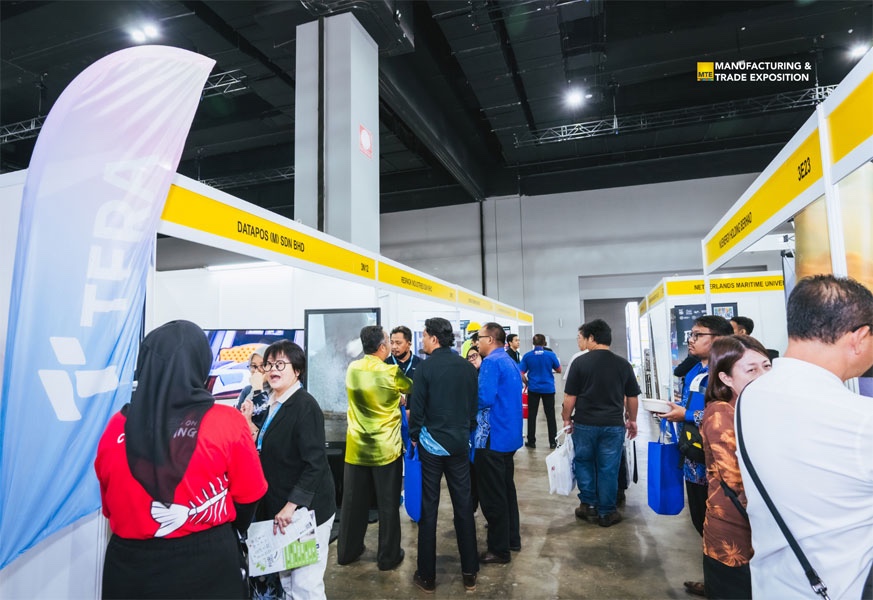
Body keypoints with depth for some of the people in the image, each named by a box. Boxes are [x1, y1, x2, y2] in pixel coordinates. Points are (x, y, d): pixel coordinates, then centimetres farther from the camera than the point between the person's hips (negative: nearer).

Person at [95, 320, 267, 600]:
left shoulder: (117, 426, -8)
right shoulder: (226, 423, -17)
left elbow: (109, 505, 6)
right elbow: (248, 497, -4)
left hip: (129, 566, 3)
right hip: (207, 565, -2)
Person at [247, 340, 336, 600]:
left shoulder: (305, 405, -18)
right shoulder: (274, 404, 7)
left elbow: (315, 464, -22)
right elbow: (269, 453, 12)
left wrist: (292, 505, -23)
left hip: (306, 508, -8)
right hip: (280, 506, 8)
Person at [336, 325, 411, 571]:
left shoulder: (352, 369, -3)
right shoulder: (391, 373, -16)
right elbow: (412, 388, 2)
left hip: (356, 448, 4)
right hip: (386, 449, -4)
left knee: (353, 501, 16)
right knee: (388, 504, 9)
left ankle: (347, 551, 31)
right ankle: (388, 556, 21)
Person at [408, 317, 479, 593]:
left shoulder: (426, 366, -12)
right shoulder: (467, 367, 1)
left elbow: (417, 408, -12)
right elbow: (474, 405, 7)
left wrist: (414, 436, 4)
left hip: (431, 444, -3)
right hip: (460, 443, 4)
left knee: (428, 508, 7)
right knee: (464, 506, 12)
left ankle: (427, 575, 18)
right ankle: (469, 572, 23)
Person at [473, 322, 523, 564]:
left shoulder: (490, 363, -17)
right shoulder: (511, 362, 11)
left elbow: (484, 399, -26)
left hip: (492, 438, -9)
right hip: (510, 435, 10)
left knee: (492, 496, 2)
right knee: (507, 490, 20)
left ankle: (499, 549, 13)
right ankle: (512, 538, 32)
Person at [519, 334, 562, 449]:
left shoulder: (527, 356, -6)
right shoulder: (551, 355, -8)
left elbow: (521, 373, -6)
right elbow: (559, 370, 5)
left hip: (533, 389, 0)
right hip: (548, 388, 0)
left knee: (531, 415, 9)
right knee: (550, 415, 9)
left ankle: (531, 441, 14)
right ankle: (553, 442, 14)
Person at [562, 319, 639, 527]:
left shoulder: (580, 362, -9)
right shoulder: (623, 364, 0)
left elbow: (570, 397, -7)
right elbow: (632, 397, 7)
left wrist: (567, 418, 7)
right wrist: (632, 420, 21)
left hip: (584, 423, -2)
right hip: (613, 424, 2)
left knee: (584, 463, 19)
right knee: (608, 469, 11)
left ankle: (588, 505, 24)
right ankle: (606, 512, 21)